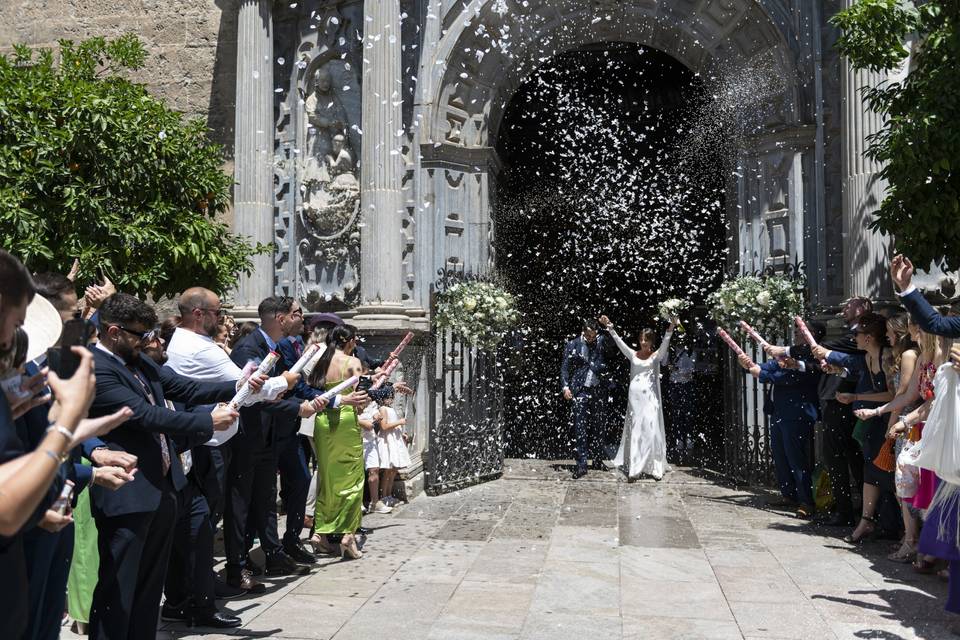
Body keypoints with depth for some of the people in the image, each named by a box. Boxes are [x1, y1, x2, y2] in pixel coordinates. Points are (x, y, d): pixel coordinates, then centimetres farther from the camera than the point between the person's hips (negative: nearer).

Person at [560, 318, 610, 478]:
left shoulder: (601, 342, 5)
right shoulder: (572, 345, -1)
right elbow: (565, 368, -1)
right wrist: (565, 386, -11)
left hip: (597, 391, 3)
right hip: (580, 391, -3)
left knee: (598, 427, 11)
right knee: (580, 428, -5)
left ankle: (598, 460, 24)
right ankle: (581, 465, -2)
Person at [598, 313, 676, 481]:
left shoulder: (656, 356, 4)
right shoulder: (633, 355, 9)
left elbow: (664, 344, -12)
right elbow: (619, 342, 2)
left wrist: (671, 329, -27)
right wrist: (610, 328, -7)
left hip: (650, 396, -1)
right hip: (635, 396, 2)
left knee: (651, 429, -4)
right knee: (635, 431, 2)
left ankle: (654, 467, 3)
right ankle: (634, 468, 5)